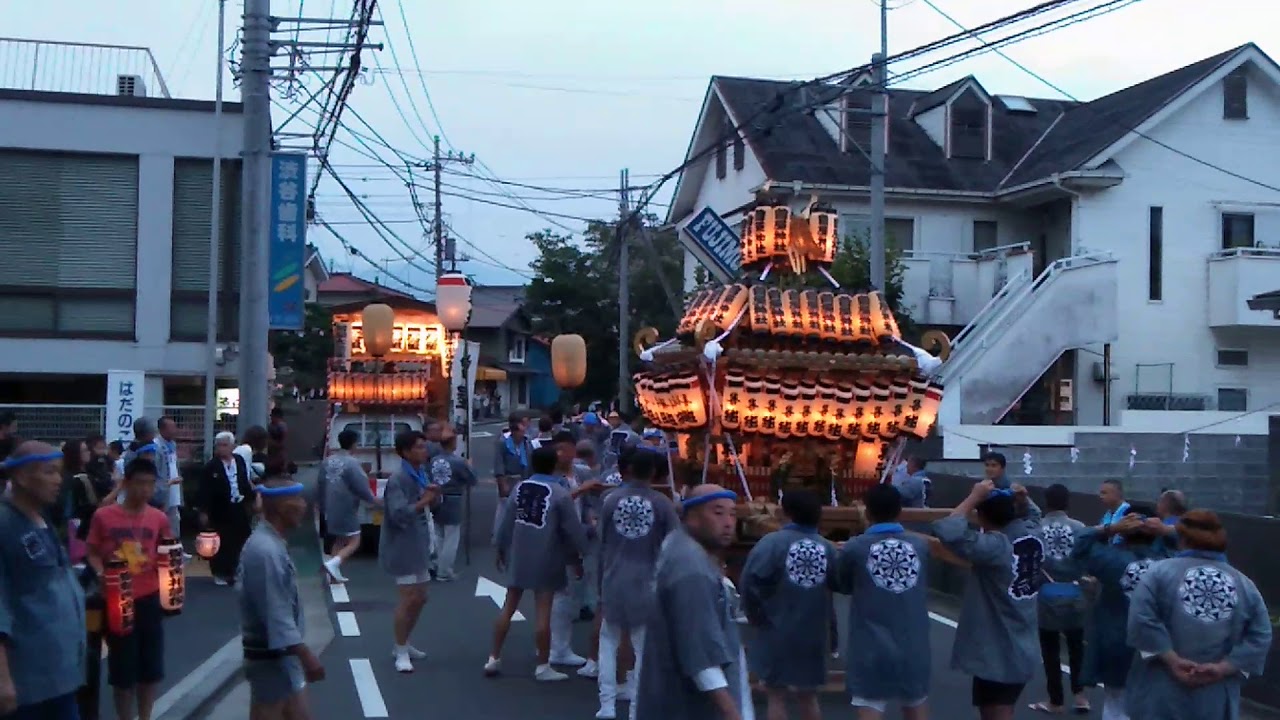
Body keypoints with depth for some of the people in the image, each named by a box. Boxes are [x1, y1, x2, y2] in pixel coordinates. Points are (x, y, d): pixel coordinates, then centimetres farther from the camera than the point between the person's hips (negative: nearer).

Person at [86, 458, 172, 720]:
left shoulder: (159, 518, 2)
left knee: (151, 667, 10)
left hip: (149, 599, 3)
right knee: (122, 670, 5)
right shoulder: (103, 516, -5)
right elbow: (93, 554, 2)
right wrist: (101, 573, -16)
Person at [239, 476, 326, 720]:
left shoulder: (270, 543, 9)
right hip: (271, 658, -10)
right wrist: (306, 655, -24)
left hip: (281, 655, 10)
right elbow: (275, 614, -26)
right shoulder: (266, 551, -23)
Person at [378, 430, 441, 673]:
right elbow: (399, 513, -28)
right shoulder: (398, 479, -19)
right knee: (409, 599, -8)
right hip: (402, 547, -9)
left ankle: (403, 645, 29)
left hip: (418, 545, 9)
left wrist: (432, 496, -7)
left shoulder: (420, 475, 9)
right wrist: (424, 501, -25)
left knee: (420, 598, 15)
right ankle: (401, 652, 3)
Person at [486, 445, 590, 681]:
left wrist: (500, 549, 19)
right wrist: (578, 558, 4)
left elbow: (505, 521, 7)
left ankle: (494, 659, 19)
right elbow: (573, 529, -9)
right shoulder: (560, 494, -12)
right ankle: (543, 667, 7)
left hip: (519, 555, 5)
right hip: (546, 558, -5)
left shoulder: (520, 488, 2)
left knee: (508, 607, 13)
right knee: (543, 612, 0)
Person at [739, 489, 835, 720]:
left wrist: (757, 617, -5)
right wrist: (832, 635, 7)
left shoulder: (772, 542, -13)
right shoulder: (829, 549, -2)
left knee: (776, 695, 8)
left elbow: (749, 582, -21)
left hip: (777, 632, -4)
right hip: (812, 635, 4)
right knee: (808, 696, 19)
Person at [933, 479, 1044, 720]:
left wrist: (974, 497, -25)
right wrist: (1021, 499, 2)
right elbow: (1031, 514, 23)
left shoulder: (994, 545, -24)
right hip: (1023, 651, 8)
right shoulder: (1032, 535, -1)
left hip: (997, 655, -8)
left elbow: (946, 531, -37)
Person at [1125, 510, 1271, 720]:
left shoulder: (1161, 571, -4)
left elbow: (1141, 620, -18)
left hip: (1160, 696, -2)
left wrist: (1172, 659, -14)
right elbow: (1260, 639, -2)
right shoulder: (1244, 584, 5)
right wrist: (1222, 668, -8)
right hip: (1216, 702, 3)